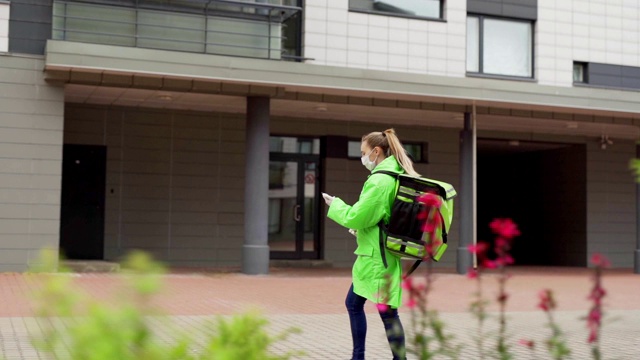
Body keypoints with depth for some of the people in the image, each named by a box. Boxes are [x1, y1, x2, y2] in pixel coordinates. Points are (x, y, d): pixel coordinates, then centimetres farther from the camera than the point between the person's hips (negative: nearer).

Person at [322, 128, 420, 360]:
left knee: (387, 312, -3)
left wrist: (335, 204, -2)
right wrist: (361, 228, 13)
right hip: (379, 253, 10)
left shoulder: (380, 180, -19)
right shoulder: (400, 176, 11)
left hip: (376, 256, -10)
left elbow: (356, 218, -18)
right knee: (353, 304, 17)